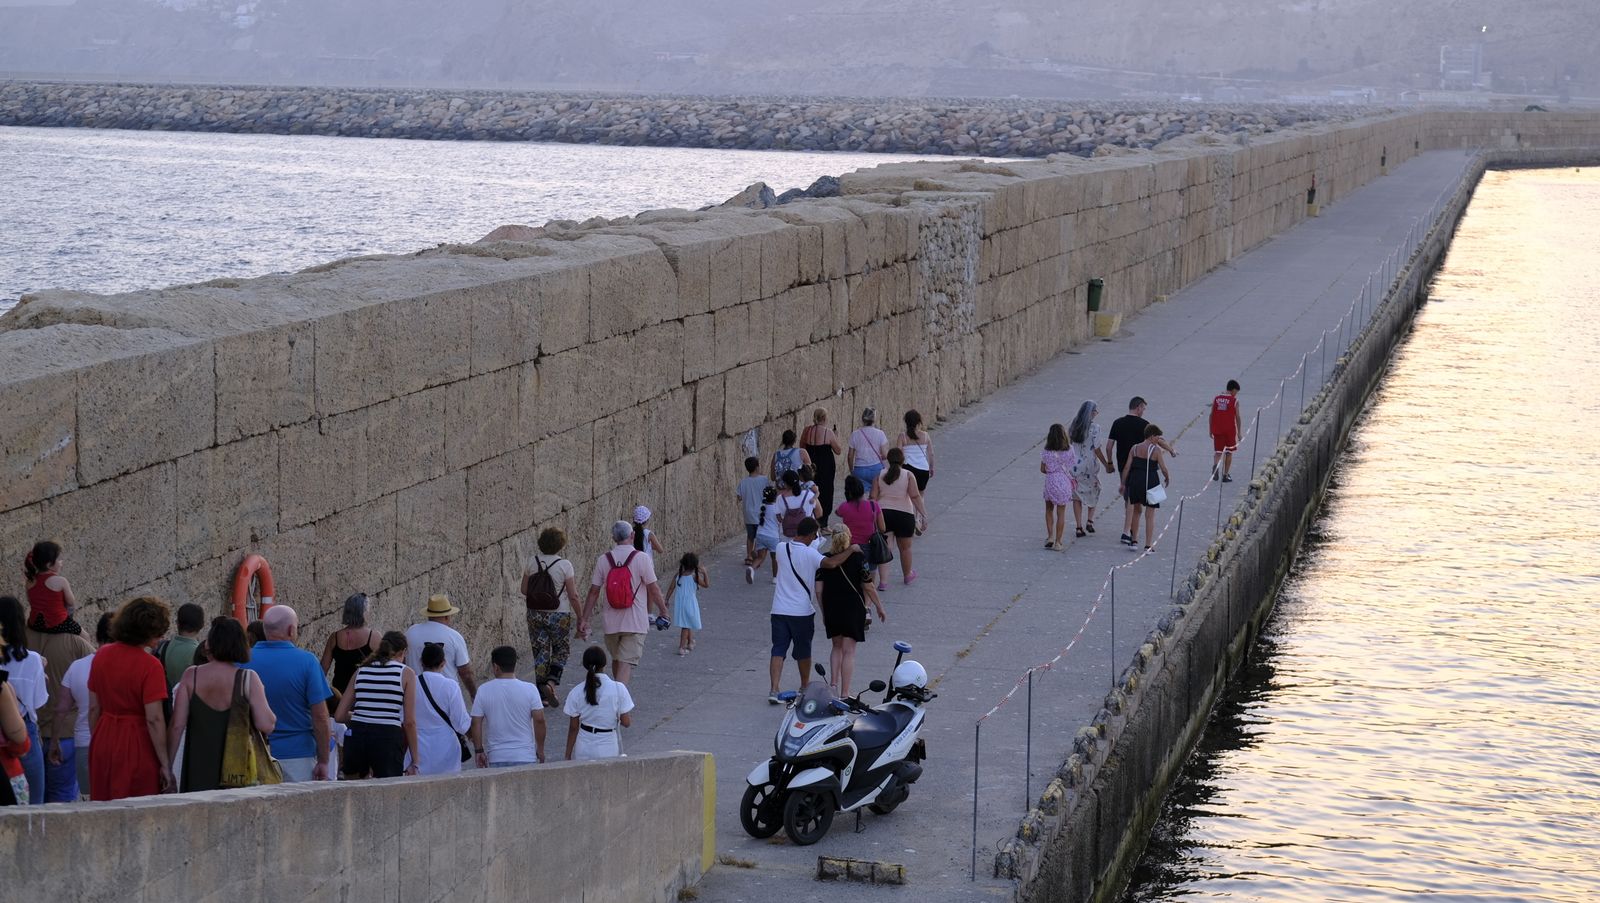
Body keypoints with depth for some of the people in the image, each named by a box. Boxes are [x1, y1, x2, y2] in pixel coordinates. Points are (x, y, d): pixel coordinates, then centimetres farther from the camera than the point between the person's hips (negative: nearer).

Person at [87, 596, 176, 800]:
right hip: (137, 745, -6)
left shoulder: (102, 655, 3)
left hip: (104, 743, 6)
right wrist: (165, 765, -12)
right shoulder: (150, 666, -15)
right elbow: (154, 719, -17)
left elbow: (93, 708, 8)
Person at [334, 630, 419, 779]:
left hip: (356, 735, 3)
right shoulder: (406, 673, 4)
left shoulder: (361, 671, 14)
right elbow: (409, 722, 0)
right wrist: (415, 761, 7)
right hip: (388, 737, -3)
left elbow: (339, 716, 12)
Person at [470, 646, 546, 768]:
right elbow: (539, 720, -7)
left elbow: (476, 723, -2)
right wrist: (540, 749, 4)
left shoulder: (484, 691, -4)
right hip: (525, 757, -1)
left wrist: (479, 751, 7)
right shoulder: (530, 689, -6)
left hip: (496, 758, 1)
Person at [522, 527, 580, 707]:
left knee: (540, 652, 11)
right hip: (559, 615, -3)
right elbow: (573, 596, -11)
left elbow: (524, 591, 5)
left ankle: (541, 693, 11)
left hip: (535, 614, 3)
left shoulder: (532, 563, -2)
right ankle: (551, 681, -9)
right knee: (561, 651, 13)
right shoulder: (564, 565, -13)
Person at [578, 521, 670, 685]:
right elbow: (653, 590, -7)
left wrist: (584, 619, 7)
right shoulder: (642, 558, -9)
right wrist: (663, 610, 8)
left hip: (611, 621, 4)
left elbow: (593, 592, 1)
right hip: (635, 622, -4)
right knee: (627, 662, -6)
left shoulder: (603, 560, 0)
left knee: (616, 659, 21)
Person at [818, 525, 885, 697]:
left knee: (837, 647, 22)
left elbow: (819, 588, -3)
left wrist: (824, 612, 9)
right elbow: (868, 587, -8)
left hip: (831, 609, 3)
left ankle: (833, 683, 8)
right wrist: (879, 607, 4)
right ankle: (844, 693, 2)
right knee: (848, 651, 3)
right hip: (853, 609, -3)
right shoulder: (858, 558, -11)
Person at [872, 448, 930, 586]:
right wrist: (923, 514, -12)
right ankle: (908, 576, 35)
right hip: (904, 514, -1)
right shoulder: (908, 476, -5)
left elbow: (873, 498, 0)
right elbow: (915, 496, -13)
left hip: (883, 513, 2)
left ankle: (883, 581, -5)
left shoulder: (880, 475, 2)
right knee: (905, 547, 16)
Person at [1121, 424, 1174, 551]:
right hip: (1151, 483, -4)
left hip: (1135, 482, 4)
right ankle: (1148, 545, 2)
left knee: (1136, 510, 21)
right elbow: (1163, 469, -6)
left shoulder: (1135, 449, 4)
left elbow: (1127, 468, 2)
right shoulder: (1156, 450, -7)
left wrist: (1123, 484, 9)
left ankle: (1134, 540, 25)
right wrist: (1167, 478, 14)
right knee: (1150, 515, 3)